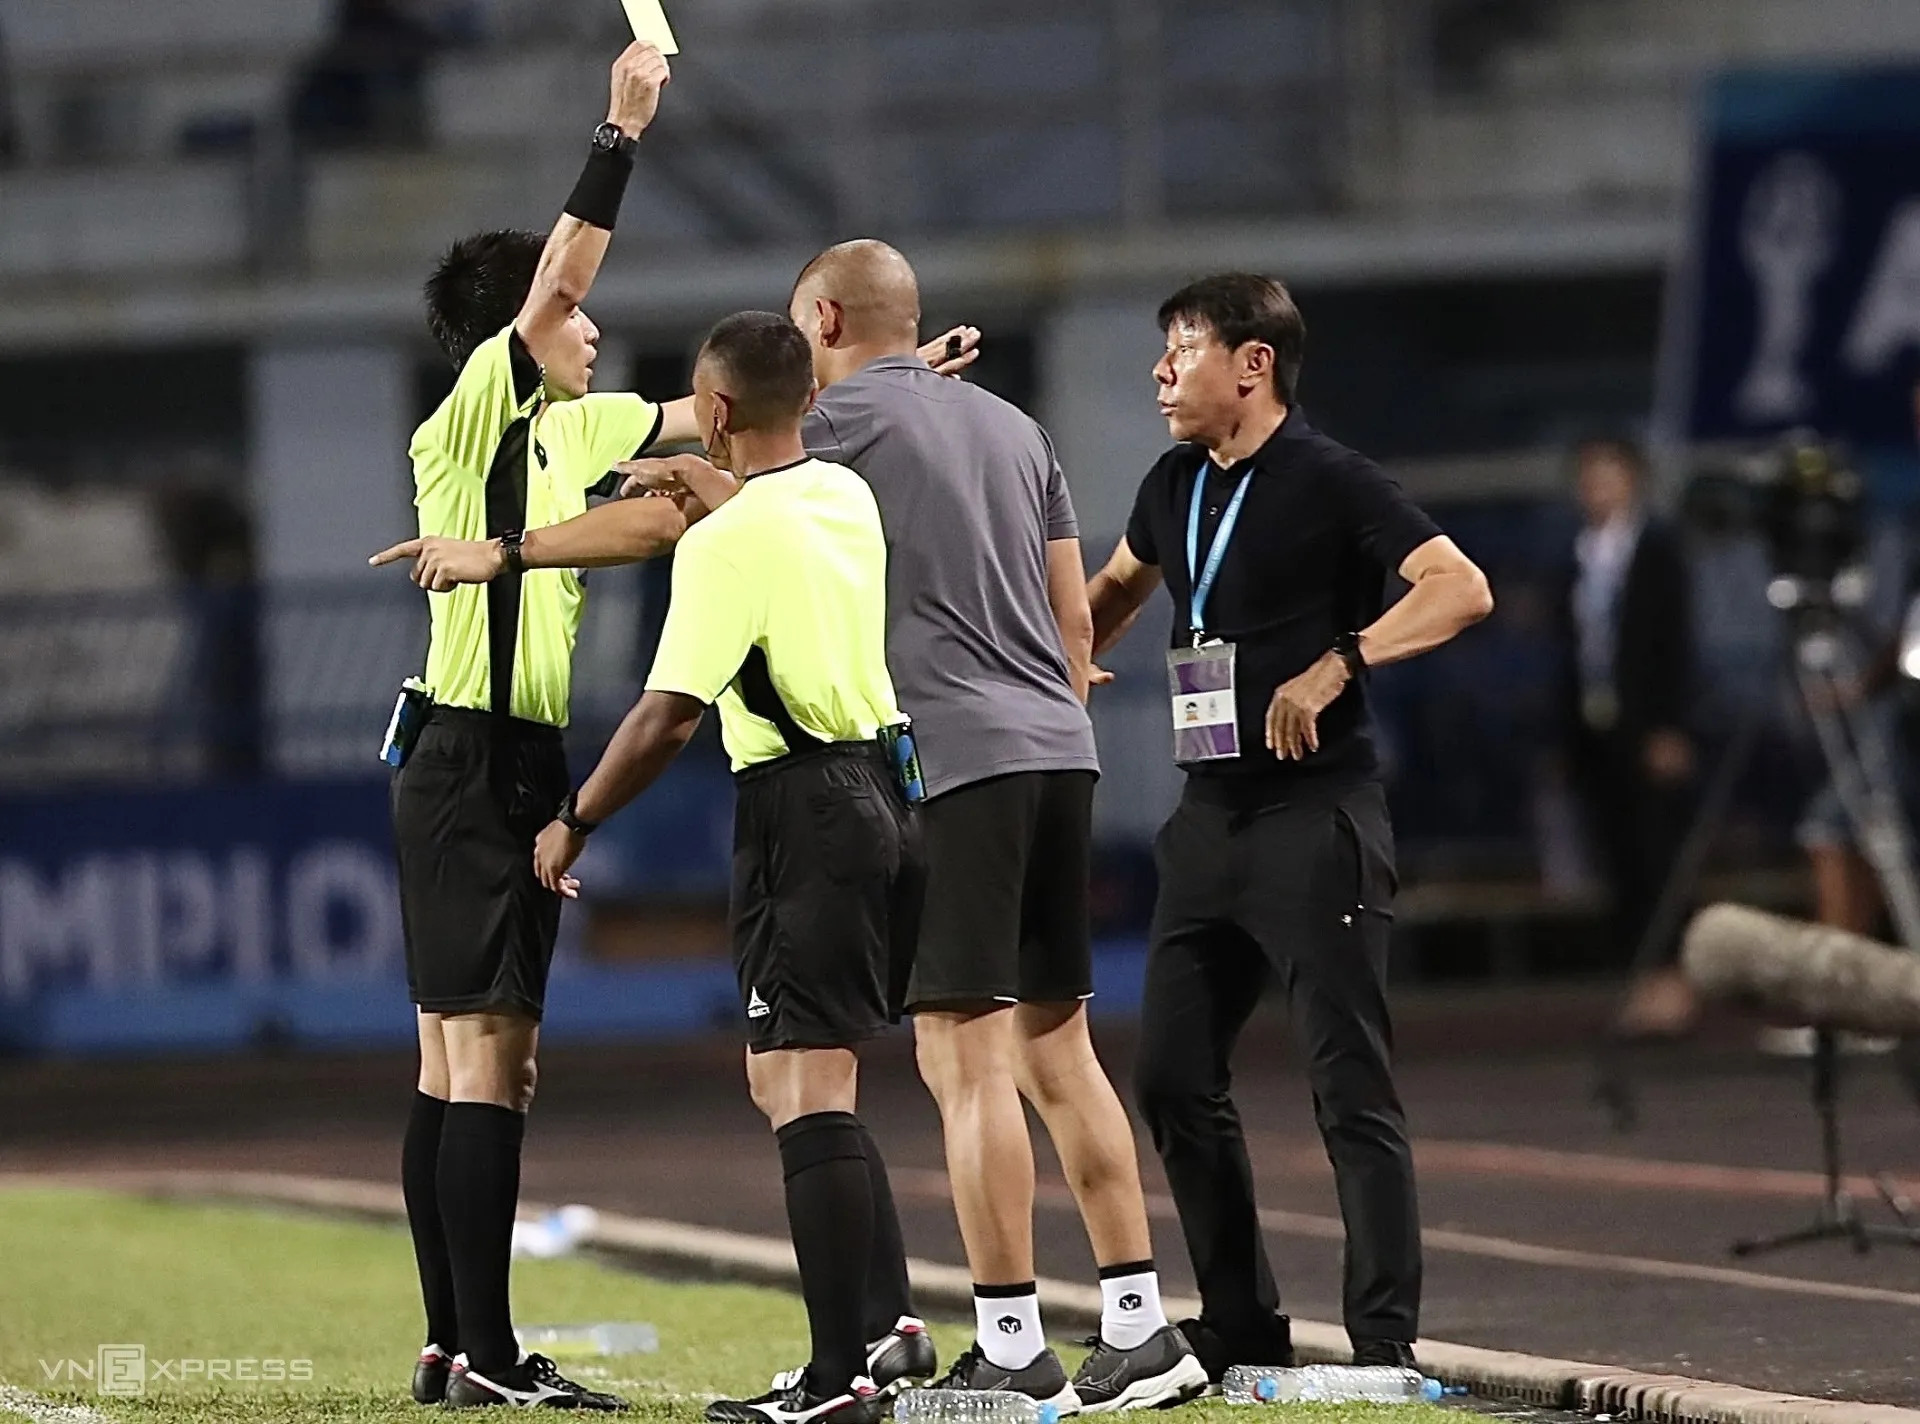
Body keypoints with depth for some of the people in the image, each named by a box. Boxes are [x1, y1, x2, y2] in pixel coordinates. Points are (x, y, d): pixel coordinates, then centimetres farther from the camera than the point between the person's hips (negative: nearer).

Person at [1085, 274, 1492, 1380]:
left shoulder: (1329, 482, -10)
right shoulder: (1176, 488, 13)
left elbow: (1462, 588, -21)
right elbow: (1117, 589, 34)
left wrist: (1335, 665, -27)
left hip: (1315, 818, -9)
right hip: (1211, 819, 9)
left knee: (1351, 1085, -9)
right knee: (1175, 1078, 9)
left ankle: (1387, 1345, -8)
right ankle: (1243, 1334, 18)